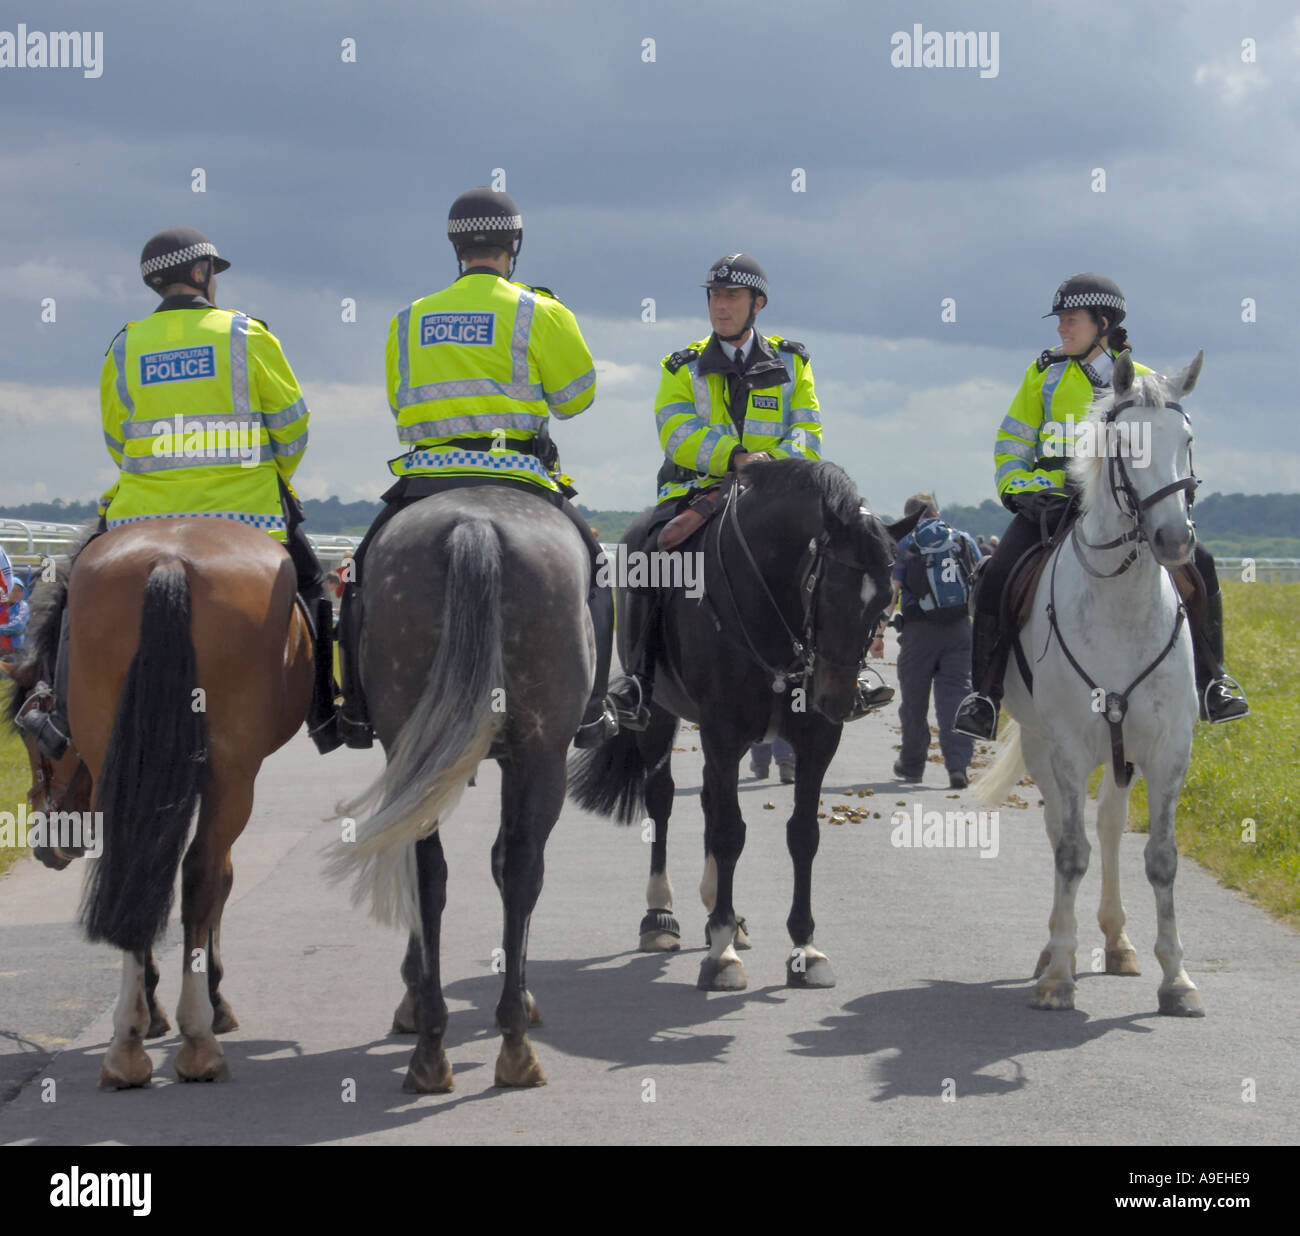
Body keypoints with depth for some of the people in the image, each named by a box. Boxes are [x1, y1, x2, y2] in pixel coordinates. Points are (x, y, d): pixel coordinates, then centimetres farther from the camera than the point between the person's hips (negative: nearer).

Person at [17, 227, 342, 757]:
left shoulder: (124, 347, 3)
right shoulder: (247, 335, -3)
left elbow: (116, 444, 10)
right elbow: (291, 424, 0)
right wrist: (272, 478, 18)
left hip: (146, 513, 2)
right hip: (246, 510, -1)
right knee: (309, 585, 20)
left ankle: (66, 720, 19)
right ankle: (324, 718, 19)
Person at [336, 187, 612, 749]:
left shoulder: (409, 321, 11)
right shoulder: (538, 313, 0)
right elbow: (576, 395, 7)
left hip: (425, 477, 2)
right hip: (514, 477, -2)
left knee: (366, 572, 21)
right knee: (589, 564, 15)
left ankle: (357, 706, 13)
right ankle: (589, 709, 8)